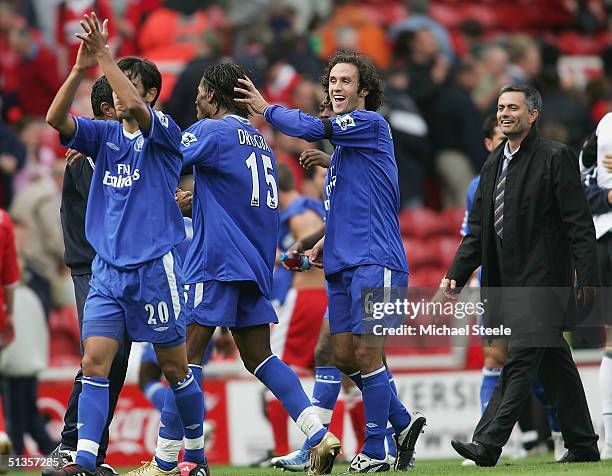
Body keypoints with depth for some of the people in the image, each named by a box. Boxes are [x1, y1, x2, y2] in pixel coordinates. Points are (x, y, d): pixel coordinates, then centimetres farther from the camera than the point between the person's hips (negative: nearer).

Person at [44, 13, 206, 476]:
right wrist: (81, 67, -17)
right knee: (95, 361, -8)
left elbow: (134, 107, -25)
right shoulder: (105, 134, 10)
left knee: (175, 368, 5)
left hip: (155, 268, -4)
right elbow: (56, 119, -6)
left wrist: (104, 56, -24)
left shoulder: (165, 133, -4)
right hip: (107, 269, 4)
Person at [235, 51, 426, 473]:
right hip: (343, 264, 9)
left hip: (375, 261, -9)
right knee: (344, 355, 8)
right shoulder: (341, 143, 22)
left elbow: (312, 128, -17)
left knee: (367, 353, -9)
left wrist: (267, 108, -4)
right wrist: (327, 241, 18)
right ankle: (403, 423, 21)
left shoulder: (371, 123, -6)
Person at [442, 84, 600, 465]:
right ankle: (583, 445, 19)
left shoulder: (555, 158, -7)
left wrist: (587, 278, -16)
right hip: (511, 283, 8)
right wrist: (457, 274, 8)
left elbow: (579, 224, -11)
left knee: (521, 360, -13)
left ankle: (488, 443, -18)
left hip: (542, 279, -8)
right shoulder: (494, 164, 16)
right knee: (554, 364, 13)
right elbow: (478, 229, 18)